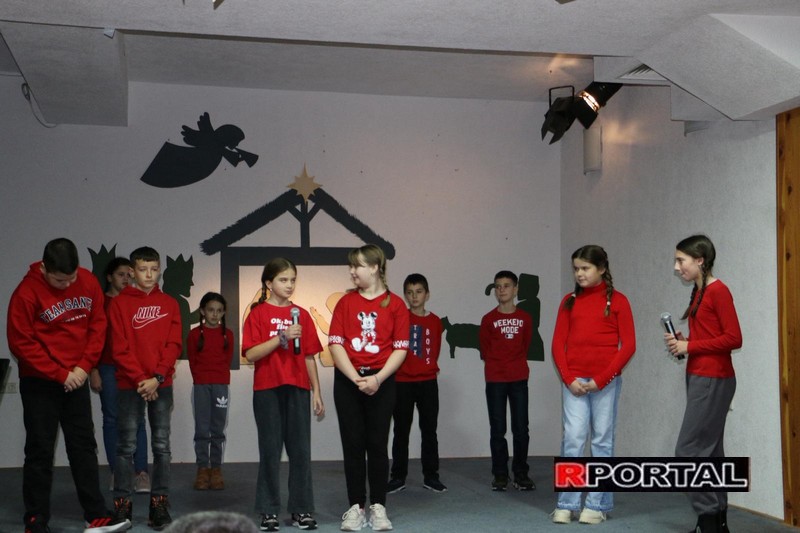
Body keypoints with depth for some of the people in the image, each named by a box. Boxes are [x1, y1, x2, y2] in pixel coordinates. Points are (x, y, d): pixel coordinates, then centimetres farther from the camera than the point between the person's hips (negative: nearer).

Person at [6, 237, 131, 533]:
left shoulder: (89, 282, -4)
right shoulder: (27, 292, -17)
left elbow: (97, 325, 3)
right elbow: (21, 343, -15)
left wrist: (84, 367, -8)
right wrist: (60, 374, -15)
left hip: (77, 379, 5)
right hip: (39, 383, -4)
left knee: (84, 446, 9)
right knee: (40, 452, 1)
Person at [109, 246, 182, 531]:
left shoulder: (169, 304, 8)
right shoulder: (120, 303, 1)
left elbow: (174, 345, 2)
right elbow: (120, 348, -5)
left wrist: (157, 377, -11)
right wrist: (140, 379, -12)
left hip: (162, 384, 2)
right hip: (130, 385, -2)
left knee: (161, 445, 4)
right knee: (127, 446, 1)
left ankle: (159, 503, 9)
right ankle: (122, 504, 8)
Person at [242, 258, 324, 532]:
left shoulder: (301, 314, 9)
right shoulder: (258, 313, 0)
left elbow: (309, 356, 11)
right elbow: (250, 354, -10)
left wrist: (316, 392, 8)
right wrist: (282, 337, -19)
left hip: (297, 389, 3)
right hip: (267, 389, -3)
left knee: (300, 449, 4)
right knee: (270, 450, 3)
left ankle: (301, 509, 12)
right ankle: (269, 511, 11)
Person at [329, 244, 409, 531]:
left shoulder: (395, 304, 0)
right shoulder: (346, 302, 5)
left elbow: (400, 348, -3)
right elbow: (335, 344, -2)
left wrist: (377, 378, -14)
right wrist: (356, 378, -12)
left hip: (381, 381, -1)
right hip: (348, 380, 1)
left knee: (377, 444, 3)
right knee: (353, 443, 4)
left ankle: (378, 506, 12)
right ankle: (356, 507, 12)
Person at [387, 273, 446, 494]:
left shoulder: (435, 321, 5)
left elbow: (435, 350, 13)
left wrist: (428, 368, 8)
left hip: (428, 382, 2)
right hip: (402, 382, -2)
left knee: (429, 430, 6)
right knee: (401, 430, 5)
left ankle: (430, 476, 15)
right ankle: (398, 476, 12)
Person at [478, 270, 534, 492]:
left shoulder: (525, 318, 4)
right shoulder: (488, 319, 0)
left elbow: (525, 345, 11)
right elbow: (485, 349, 5)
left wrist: (516, 364, 7)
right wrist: (496, 365, 5)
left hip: (519, 379, 1)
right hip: (495, 380, -1)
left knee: (521, 428, 0)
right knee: (497, 429, 2)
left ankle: (521, 474, 10)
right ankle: (500, 475, 9)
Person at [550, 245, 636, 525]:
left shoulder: (617, 300, 0)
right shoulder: (569, 301, 9)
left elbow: (628, 345, -4)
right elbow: (558, 344, 7)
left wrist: (601, 379, -11)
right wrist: (569, 379, -6)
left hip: (606, 381, -2)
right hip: (573, 381, 2)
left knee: (602, 441, 4)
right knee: (572, 439, -2)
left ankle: (598, 505, 12)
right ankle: (567, 504, 4)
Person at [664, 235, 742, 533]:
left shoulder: (718, 291, -12)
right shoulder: (699, 293, 14)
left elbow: (733, 339, -17)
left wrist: (689, 346, -14)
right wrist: (682, 343, 2)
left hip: (713, 380, -10)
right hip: (699, 378, 10)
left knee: (689, 451, -9)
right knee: (709, 452, 11)